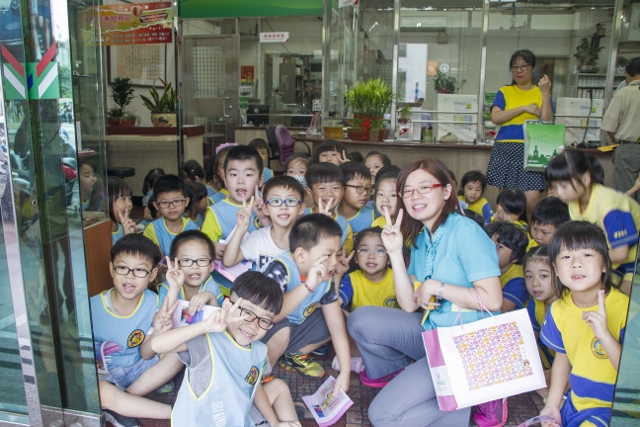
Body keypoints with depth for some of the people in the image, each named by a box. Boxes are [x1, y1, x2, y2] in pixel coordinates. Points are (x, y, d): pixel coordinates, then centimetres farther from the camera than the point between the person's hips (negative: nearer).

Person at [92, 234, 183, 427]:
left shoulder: (153, 303, -13)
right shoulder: (92, 307, -19)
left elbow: (145, 355, -7)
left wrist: (158, 333, -28)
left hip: (137, 368, 3)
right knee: (101, 391, -37)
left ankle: (118, 407, -16)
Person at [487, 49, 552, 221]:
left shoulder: (541, 92, 12)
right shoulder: (504, 92, 12)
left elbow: (546, 121, -2)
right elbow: (495, 118, -4)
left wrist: (545, 92, -6)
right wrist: (524, 108, -7)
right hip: (506, 149, 1)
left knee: (531, 202, -12)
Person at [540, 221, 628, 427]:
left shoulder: (624, 308, -22)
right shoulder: (558, 309, -6)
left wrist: (604, 335, -38)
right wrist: (552, 405, 3)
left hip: (612, 409, -5)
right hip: (574, 402, 5)